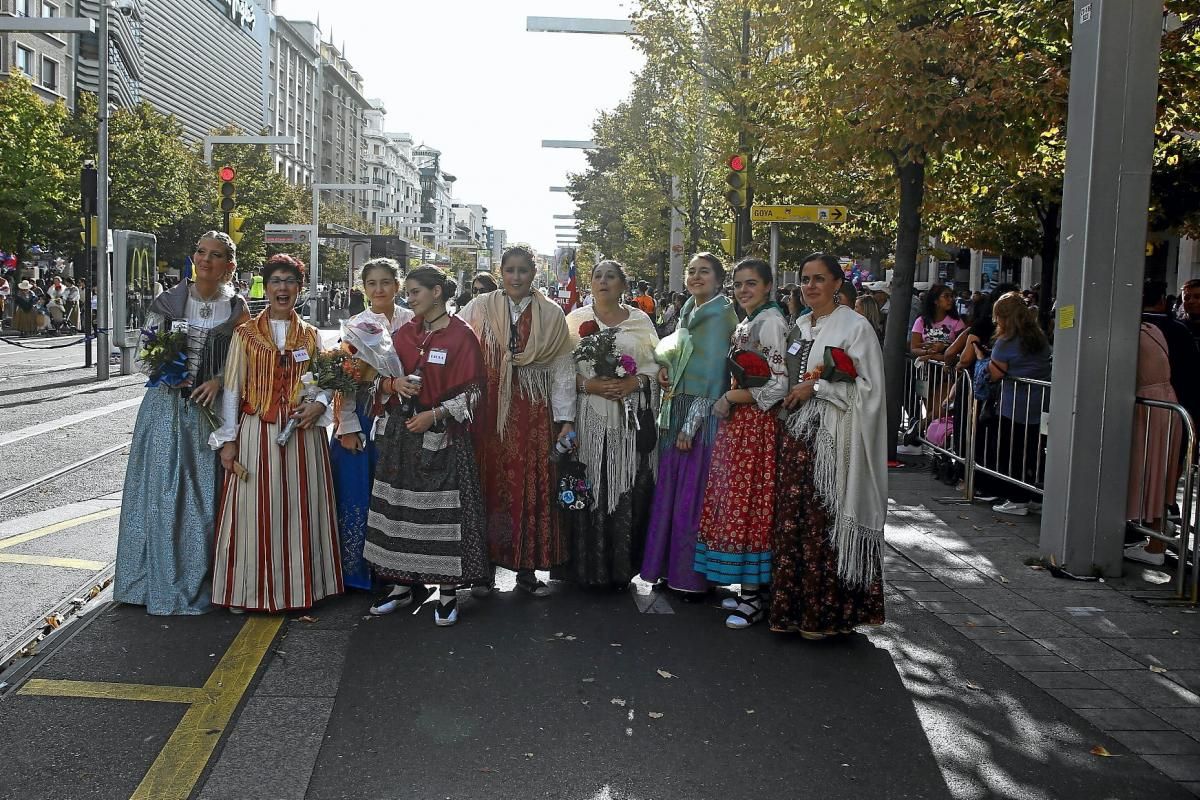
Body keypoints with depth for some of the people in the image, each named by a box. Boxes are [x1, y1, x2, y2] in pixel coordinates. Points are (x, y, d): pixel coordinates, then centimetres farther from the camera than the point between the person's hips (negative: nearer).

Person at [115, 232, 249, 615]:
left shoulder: (235, 309, 1)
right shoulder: (167, 302, 2)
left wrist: (218, 380, -13)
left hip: (208, 408, -1)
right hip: (165, 407, 1)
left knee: (203, 495, 2)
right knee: (160, 493, 3)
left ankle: (196, 584, 16)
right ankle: (158, 580, 17)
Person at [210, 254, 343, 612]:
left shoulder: (311, 336, 10)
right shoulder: (245, 334, 4)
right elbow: (232, 390, 2)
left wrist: (318, 404, -10)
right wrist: (228, 440, -3)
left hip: (302, 433, 2)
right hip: (256, 433, -1)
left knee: (299, 509, 5)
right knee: (254, 510, 0)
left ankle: (299, 586, 16)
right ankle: (248, 590, 12)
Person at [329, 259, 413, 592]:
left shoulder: (412, 322, 3)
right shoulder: (354, 326, 3)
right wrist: (348, 426, -8)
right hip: (361, 418, 0)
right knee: (357, 492, 2)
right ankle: (356, 569, 15)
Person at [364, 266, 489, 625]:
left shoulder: (461, 336, -6)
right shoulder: (403, 333, 9)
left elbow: (471, 392, -7)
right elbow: (383, 378, 15)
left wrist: (434, 414, -16)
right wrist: (394, 383, -7)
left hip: (444, 435, -5)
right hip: (402, 432, 5)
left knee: (445, 509, -3)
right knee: (401, 507, 8)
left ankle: (447, 589, 10)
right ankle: (402, 584, 20)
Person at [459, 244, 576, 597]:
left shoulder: (552, 315, 4)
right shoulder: (480, 308, 3)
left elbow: (563, 369, 2)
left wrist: (566, 419, -2)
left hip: (533, 415, 0)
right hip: (489, 412, 0)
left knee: (531, 486, 2)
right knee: (491, 484, 4)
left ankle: (526, 568, 12)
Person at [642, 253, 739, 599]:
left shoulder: (718, 315, -10)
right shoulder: (689, 311, 14)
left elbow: (712, 373, -15)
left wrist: (691, 424, -17)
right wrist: (665, 366, 2)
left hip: (702, 414, -8)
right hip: (677, 411, 8)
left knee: (695, 494, -3)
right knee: (672, 490, 10)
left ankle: (694, 577, 7)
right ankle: (672, 567, 20)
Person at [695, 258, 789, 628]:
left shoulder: (770, 321, -11)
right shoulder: (744, 324, 17)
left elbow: (779, 385, -17)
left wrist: (731, 398, -12)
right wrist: (729, 401, 7)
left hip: (756, 425, -9)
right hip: (738, 424, 9)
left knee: (748, 502, -5)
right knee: (735, 502, 10)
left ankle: (753, 597, 4)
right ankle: (751, 587, 18)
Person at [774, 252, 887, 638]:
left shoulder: (855, 327, -6)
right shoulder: (799, 327, 16)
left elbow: (868, 386, -11)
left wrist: (816, 386, -13)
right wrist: (793, 393, 9)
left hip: (833, 439, -7)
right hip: (797, 434, 7)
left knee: (826, 521, -5)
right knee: (792, 517, 6)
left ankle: (826, 613, 7)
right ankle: (793, 606, 15)